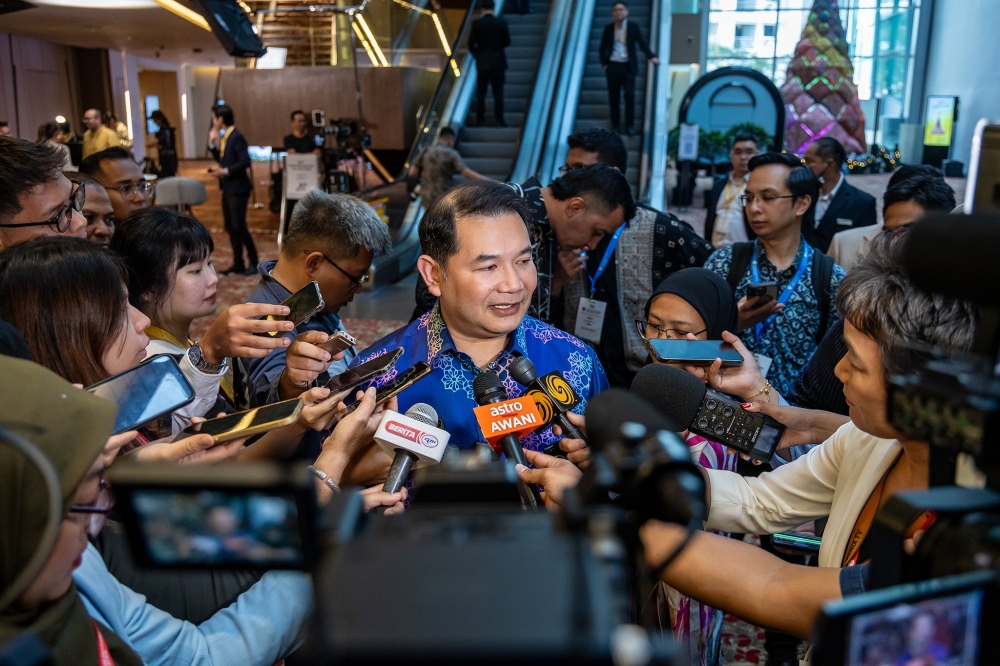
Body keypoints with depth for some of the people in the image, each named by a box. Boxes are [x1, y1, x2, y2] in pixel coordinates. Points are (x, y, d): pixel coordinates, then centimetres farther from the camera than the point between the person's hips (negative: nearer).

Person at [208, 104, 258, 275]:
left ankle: (253, 261, 5)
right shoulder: (224, 136, 11)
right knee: (230, 226, 10)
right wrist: (212, 144, 5)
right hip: (228, 188, 9)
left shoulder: (236, 136, -15)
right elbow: (222, 159, 15)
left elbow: (245, 162, -22)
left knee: (239, 225, -7)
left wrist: (225, 171, -19)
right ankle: (238, 263, 16)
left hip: (237, 188, -9)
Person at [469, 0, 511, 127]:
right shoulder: (502, 23, -5)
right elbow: (507, 42, 2)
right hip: (498, 62, 0)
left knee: (480, 92, 6)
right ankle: (499, 119, 3)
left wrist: (476, 55, 11)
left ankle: (480, 119, 7)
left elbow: (471, 43, -6)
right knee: (498, 92, 4)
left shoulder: (477, 23, -7)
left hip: (482, 62, 0)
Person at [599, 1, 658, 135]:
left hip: (628, 67, -1)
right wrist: (604, 63, 7)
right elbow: (602, 48, 17)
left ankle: (630, 126, -1)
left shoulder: (634, 28, 5)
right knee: (613, 98, 3)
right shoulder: (608, 29, 9)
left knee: (630, 96, -10)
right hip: (613, 67, 2)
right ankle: (615, 127, 12)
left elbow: (642, 44, 1)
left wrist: (652, 56, -15)